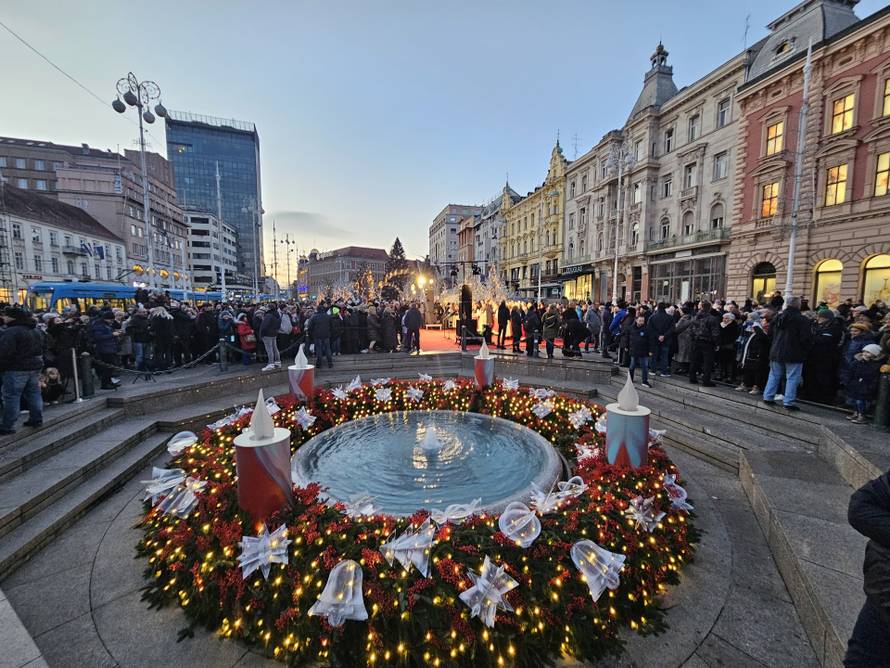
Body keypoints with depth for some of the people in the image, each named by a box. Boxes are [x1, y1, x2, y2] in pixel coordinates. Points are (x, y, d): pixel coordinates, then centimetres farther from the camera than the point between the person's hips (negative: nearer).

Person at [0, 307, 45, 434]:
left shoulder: (11, 332, -17)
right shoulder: (36, 330, 12)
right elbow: (42, 347, 21)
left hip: (16, 369, -8)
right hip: (35, 366, 8)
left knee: (11, 396, -1)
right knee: (34, 393, 14)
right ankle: (37, 419, 20)